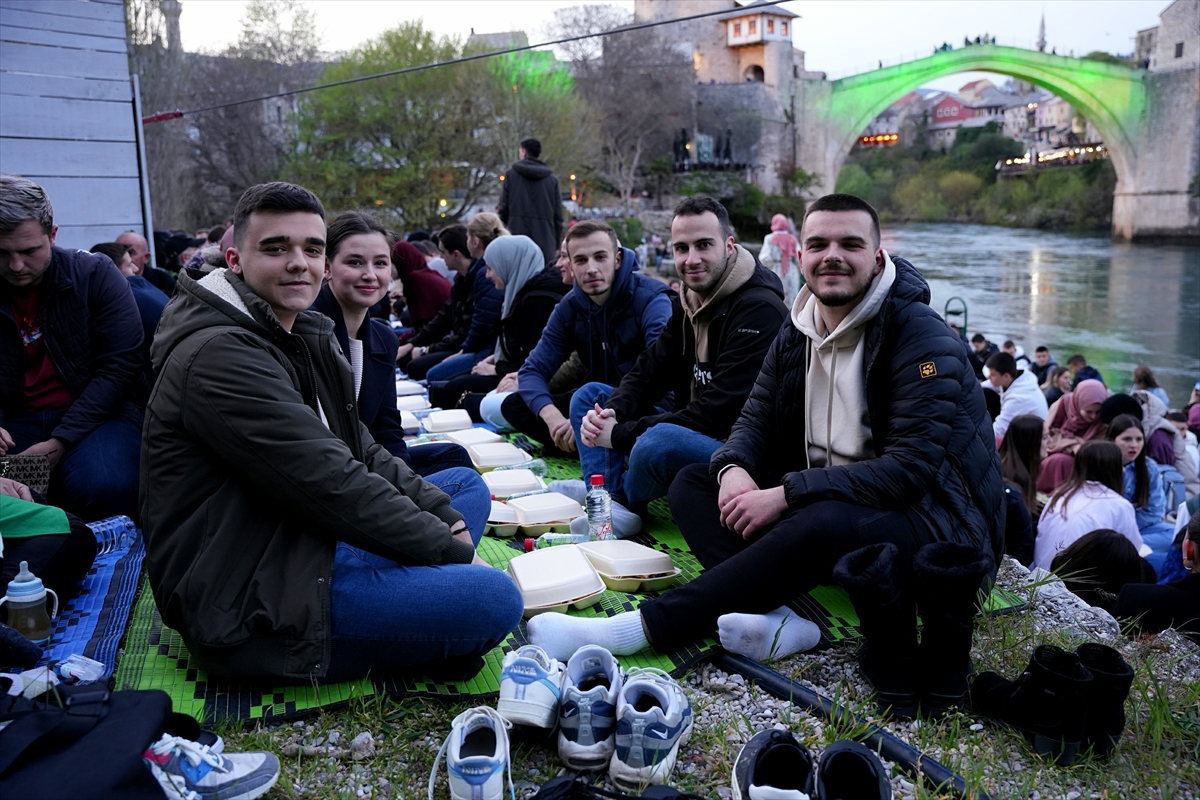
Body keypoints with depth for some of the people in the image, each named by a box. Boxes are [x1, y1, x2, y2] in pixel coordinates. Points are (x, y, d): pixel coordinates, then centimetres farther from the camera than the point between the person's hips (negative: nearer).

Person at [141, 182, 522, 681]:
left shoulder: (304, 338, 14)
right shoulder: (218, 356, -18)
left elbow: (363, 454, 12)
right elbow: (331, 484, -23)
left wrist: (447, 516, -3)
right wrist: (455, 550, -16)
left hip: (303, 548, 11)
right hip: (247, 607, -10)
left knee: (467, 484, 16)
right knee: (493, 598, -26)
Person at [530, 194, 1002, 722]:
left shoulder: (923, 338, -15)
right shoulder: (797, 335, 6)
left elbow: (913, 468, -24)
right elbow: (755, 420, 9)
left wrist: (786, 494, -28)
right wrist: (734, 469, -17)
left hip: (927, 516, -7)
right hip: (819, 500, 8)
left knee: (824, 523, -40)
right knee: (692, 483, -6)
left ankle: (643, 628, -35)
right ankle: (778, 620, -30)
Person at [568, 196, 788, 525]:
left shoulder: (760, 310, -21)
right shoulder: (687, 304, 9)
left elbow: (718, 415, -27)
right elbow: (647, 373, 8)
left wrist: (620, 434, -24)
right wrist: (610, 414, -16)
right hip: (692, 434, 9)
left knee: (658, 442, -38)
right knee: (589, 396, 8)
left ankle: (625, 500, -3)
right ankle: (608, 504, -13)